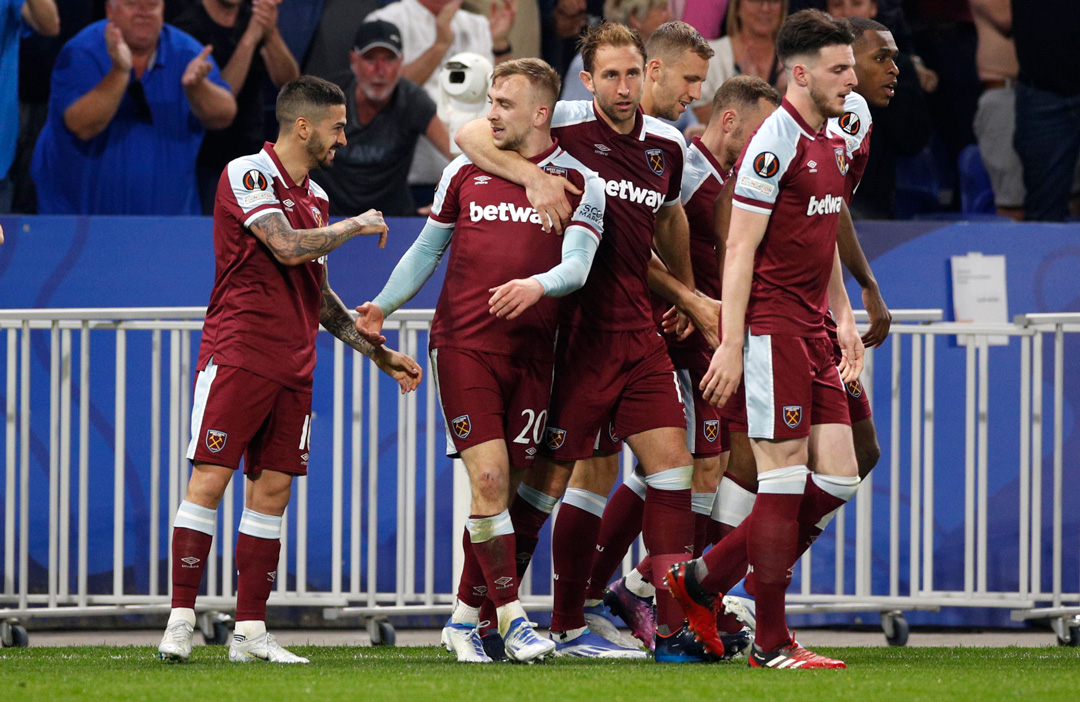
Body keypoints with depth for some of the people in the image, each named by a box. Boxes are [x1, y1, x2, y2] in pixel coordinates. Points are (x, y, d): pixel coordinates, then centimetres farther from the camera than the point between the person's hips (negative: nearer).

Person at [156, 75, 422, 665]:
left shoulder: (314, 197, 18)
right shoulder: (248, 174, -7)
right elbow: (289, 248, -20)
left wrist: (379, 354, 23)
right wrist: (355, 227, -5)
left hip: (293, 367, 7)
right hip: (236, 352, -7)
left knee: (272, 490, 3)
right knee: (209, 479, -9)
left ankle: (250, 631, 4)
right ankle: (181, 621, -8)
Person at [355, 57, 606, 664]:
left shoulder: (580, 182, 4)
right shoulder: (466, 172, 10)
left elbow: (578, 266, -8)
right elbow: (428, 248, 20)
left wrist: (536, 284, -29)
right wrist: (384, 305, 7)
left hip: (532, 355, 0)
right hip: (465, 343, 0)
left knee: (504, 489, 4)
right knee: (489, 478, -14)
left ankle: (465, 619, 18)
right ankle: (511, 618, -12)